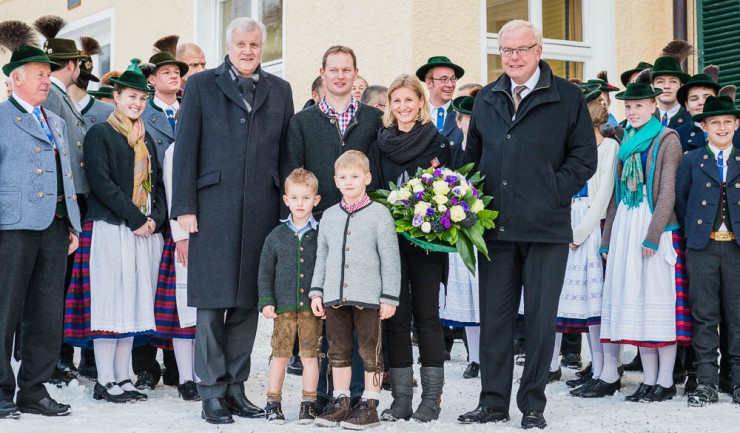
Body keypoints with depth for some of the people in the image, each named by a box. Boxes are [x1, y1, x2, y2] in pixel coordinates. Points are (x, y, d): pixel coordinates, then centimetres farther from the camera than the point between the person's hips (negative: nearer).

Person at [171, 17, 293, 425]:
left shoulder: (279, 90, 15)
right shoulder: (201, 85, 6)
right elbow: (185, 149, 1)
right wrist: (184, 207, -6)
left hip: (261, 211, 3)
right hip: (213, 208, -3)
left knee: (248, 301, 6)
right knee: (212, 302, -1)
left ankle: (236, 387, 16)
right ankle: (212, 392, 7)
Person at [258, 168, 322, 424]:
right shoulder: (276, 236, 5)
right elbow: (265, 271, 8)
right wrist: (266, 301, 0)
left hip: (312, 306, -1)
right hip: (284, 306, 1)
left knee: (310, 355, 4)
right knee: (280, 355, 3)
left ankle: (308, 403, 14)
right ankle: (273, 403, 14)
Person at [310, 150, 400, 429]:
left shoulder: (379, 213, -3)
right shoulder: (329, 216, 12)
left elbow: (390, 259, -4)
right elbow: (322, 257, 18)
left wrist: (389, 297, -6)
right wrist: (316, 291, 11)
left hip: (368, 297, -5)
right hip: (335, 296, 5)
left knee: (370, 351, 2)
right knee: (338, 350, 11)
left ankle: (369, 406, 10)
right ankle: (340, 402, 21)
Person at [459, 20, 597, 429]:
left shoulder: (567, 97, 2)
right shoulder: (486, 99, 14)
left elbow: (584, 157, 0)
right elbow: (472, 157, 20)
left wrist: (553, 194, -9)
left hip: (546, 226, -3)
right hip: (495, 225, 4)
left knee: (541, 317, 2)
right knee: (493, 315, 7)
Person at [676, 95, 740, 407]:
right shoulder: (692, 161, 8)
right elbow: (680, 201, 11)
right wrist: (692, 230, 5)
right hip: (702, 248, 0)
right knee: (704, 316, 1)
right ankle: (707, 381, 5)